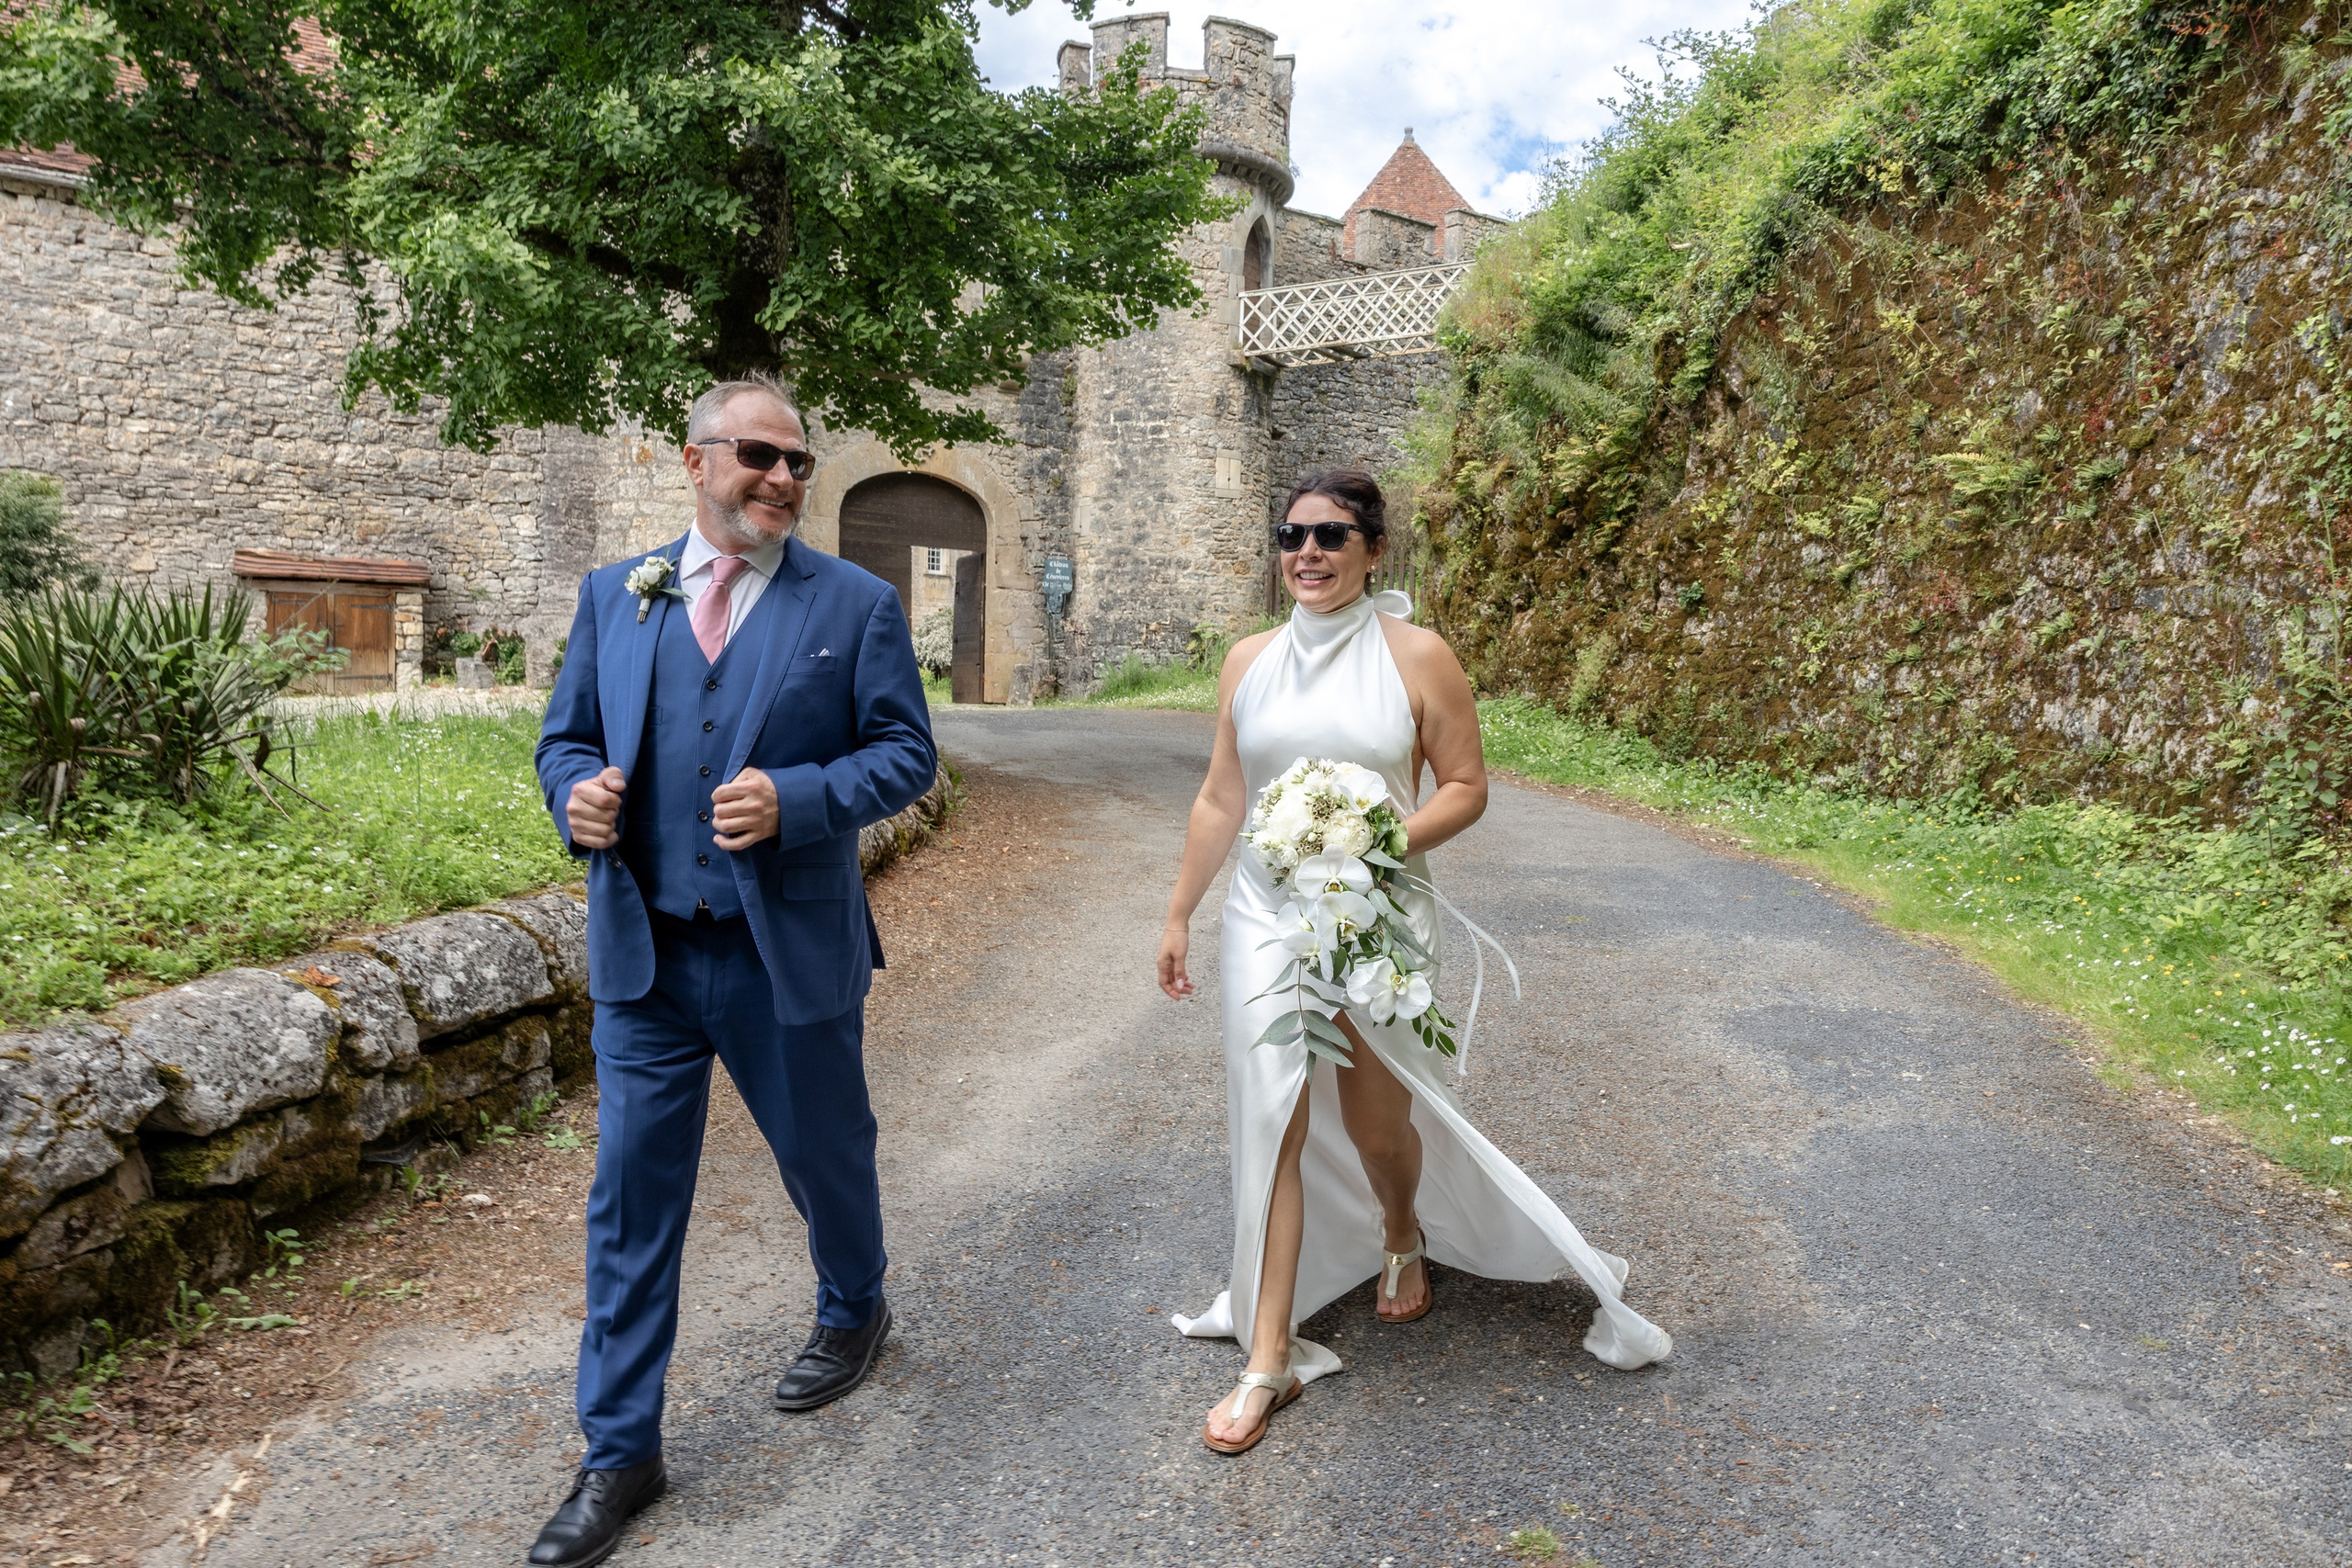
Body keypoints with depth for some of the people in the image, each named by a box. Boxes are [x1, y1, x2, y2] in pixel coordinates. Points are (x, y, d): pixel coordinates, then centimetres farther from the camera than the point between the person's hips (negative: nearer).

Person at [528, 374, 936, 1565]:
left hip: (792, 952, -2)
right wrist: (576, 794, -12)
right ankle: (620, 1453, 21)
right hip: (642, 953, 2)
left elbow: (906, 753, -6)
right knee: (631, 1198, 6)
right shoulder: (614, 593, 6)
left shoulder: (856, 603, -2)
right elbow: (566, 736, 11)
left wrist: (795, 799, -22)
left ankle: (853, 1311, 49)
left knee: (826, 1156, 18)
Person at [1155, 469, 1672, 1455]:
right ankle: (1269, 1362, 10)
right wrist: (1178, 914, 11)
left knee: (1376, 1119, 13)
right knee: (1271, 1125, 0)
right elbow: (1220, 800, 10)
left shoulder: (1417, 656, -5)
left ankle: (1404, 1239, 49)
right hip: (1266, 919, 2)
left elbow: (1465, 787, -4)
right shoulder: (1250, 661, 5)